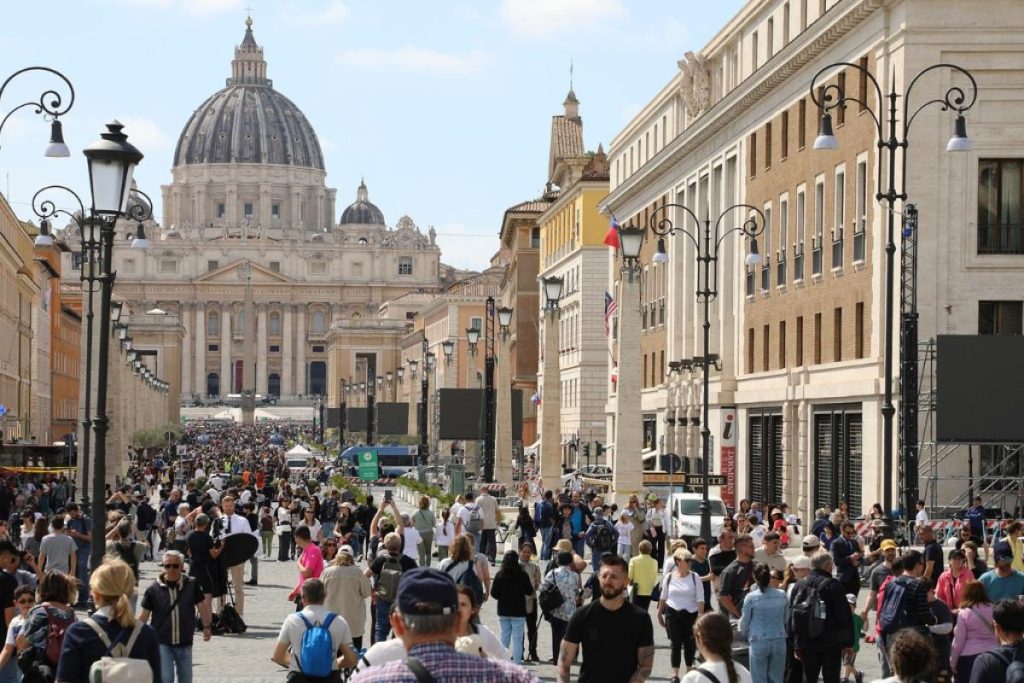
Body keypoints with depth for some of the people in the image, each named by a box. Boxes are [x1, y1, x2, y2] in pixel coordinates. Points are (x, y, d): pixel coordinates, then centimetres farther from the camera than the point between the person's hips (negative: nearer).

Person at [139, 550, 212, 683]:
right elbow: (144, 614, 0)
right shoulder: (153, 589, -8)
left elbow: (202, 605, 2)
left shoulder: (191, 585, -5)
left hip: (185, 643, 2)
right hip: (163, 643, -2)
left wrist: (206, 627, -7)